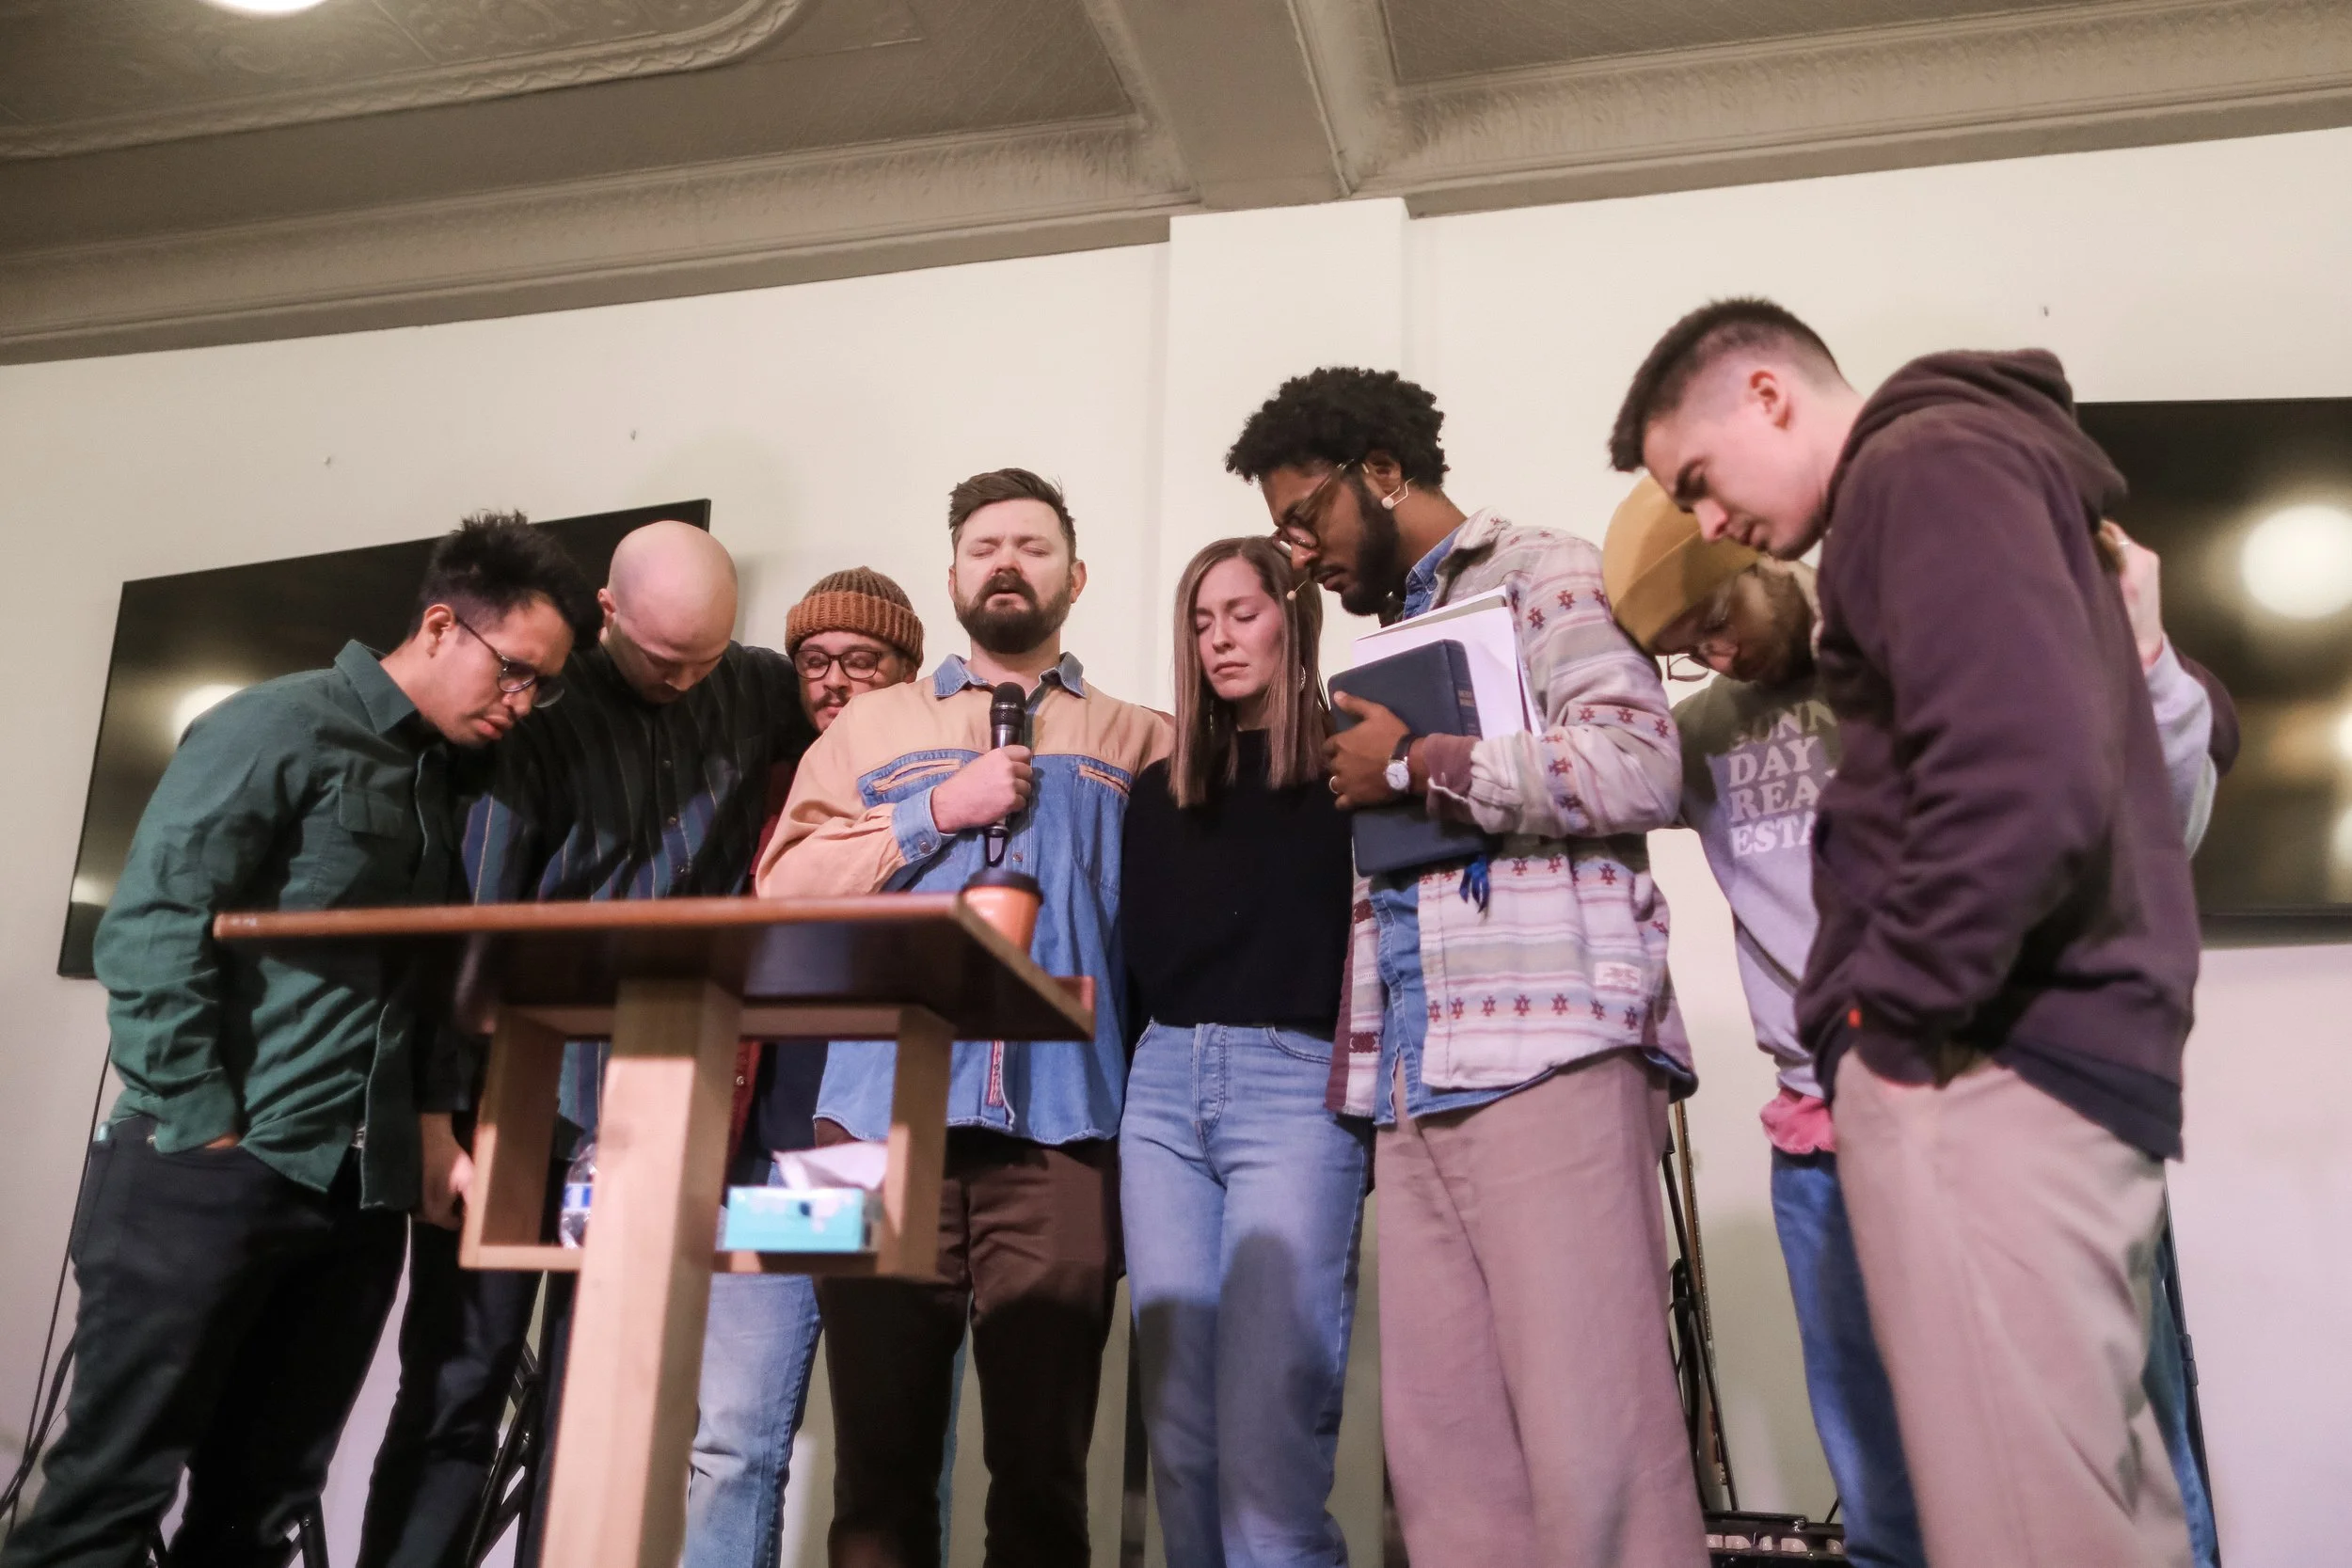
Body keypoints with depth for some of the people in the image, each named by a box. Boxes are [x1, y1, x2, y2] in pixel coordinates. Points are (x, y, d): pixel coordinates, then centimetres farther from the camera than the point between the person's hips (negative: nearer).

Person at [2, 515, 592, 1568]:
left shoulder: (444, 784, 17)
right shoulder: (278, 728, -5)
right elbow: (149, 929, -13)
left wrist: (431, 1123, 4)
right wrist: (205, 1131, -14)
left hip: (360, 1193, 7)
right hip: (213, 1175, -7)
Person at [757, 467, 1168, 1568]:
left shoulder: (1138, 742, 15)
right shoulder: (872, 726, 18)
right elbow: (784, 888, 6)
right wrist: (939, 811, -2)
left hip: (1057, 1128, -1)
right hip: (885, 1118, 1)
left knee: (1040, 1467, 1)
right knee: (880, 1460, 4)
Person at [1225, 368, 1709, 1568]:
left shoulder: (1540, 576, 4)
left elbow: (1637, 767, -13)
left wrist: (1412, 763, -7)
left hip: (1547, 1055, -7)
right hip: (1413, 1077, 8)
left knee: (1590, 1446, -9)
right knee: (1443, 1452, 4)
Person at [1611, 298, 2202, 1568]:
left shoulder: (1922, 462, -7)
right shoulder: (1985, 466, 24)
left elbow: (2024, 776, -22)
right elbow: (2172, 715, 31)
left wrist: (1901, 1011, -13)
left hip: (1988, 1070, -11)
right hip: (2058, 1058, 11)